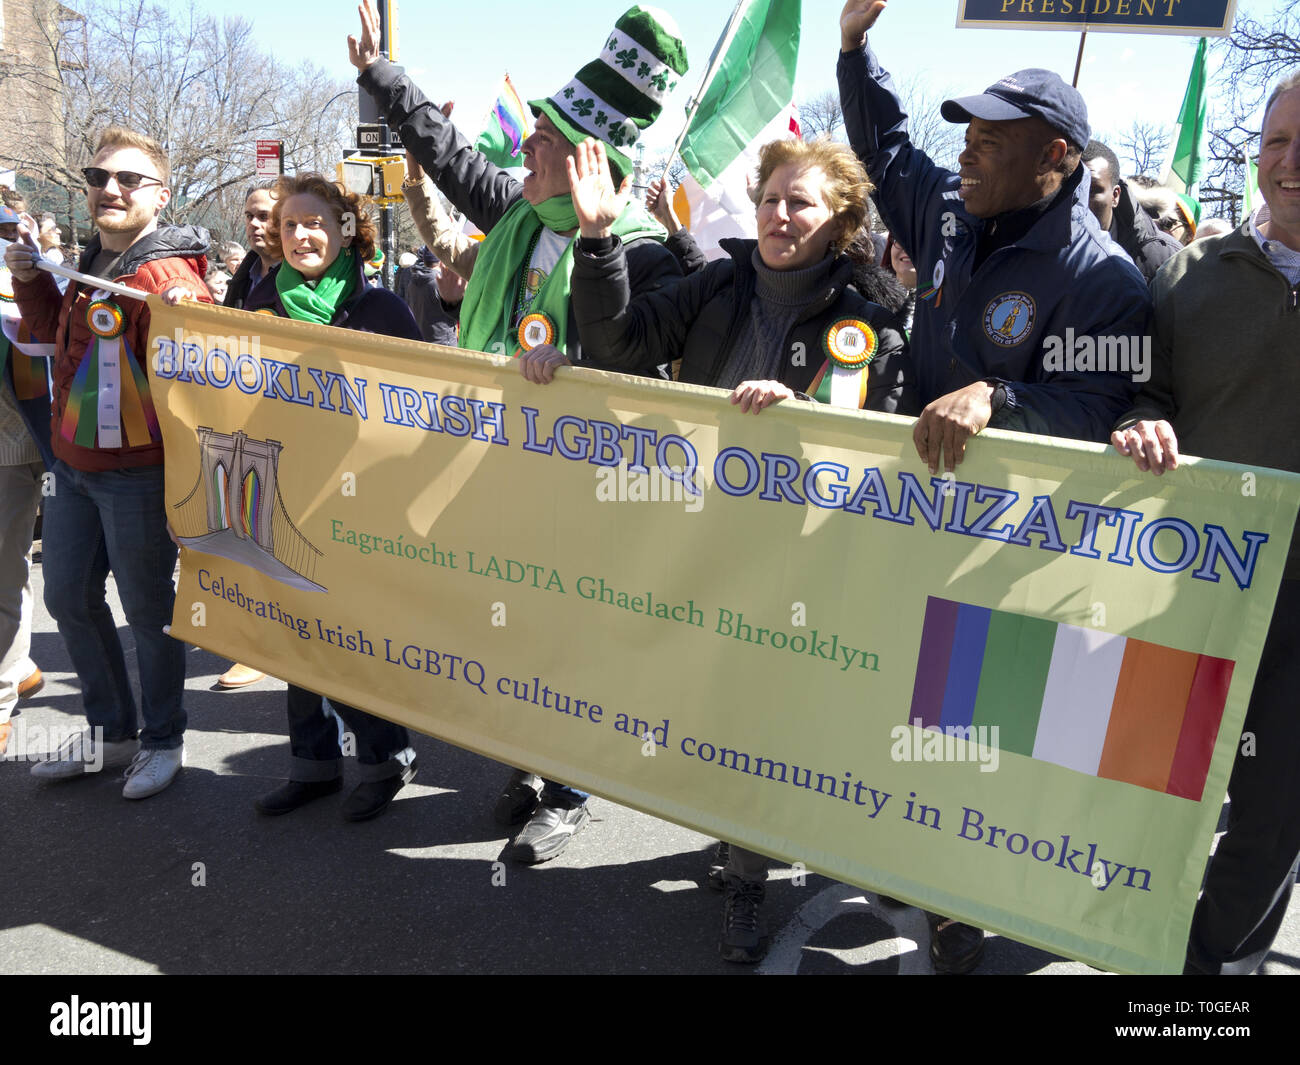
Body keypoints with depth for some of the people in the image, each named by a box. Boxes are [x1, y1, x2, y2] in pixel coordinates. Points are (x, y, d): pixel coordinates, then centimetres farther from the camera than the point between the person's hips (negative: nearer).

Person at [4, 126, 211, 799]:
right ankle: (110, 733, 33)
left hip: (136, 472, -9)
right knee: (68, 598, 16)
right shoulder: (91, 263, 11)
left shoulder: (170, 275, -15)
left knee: (147, 606, 5)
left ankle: (162, 739, 25)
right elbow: (60, 334, 26)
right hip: (73, 463, 9)